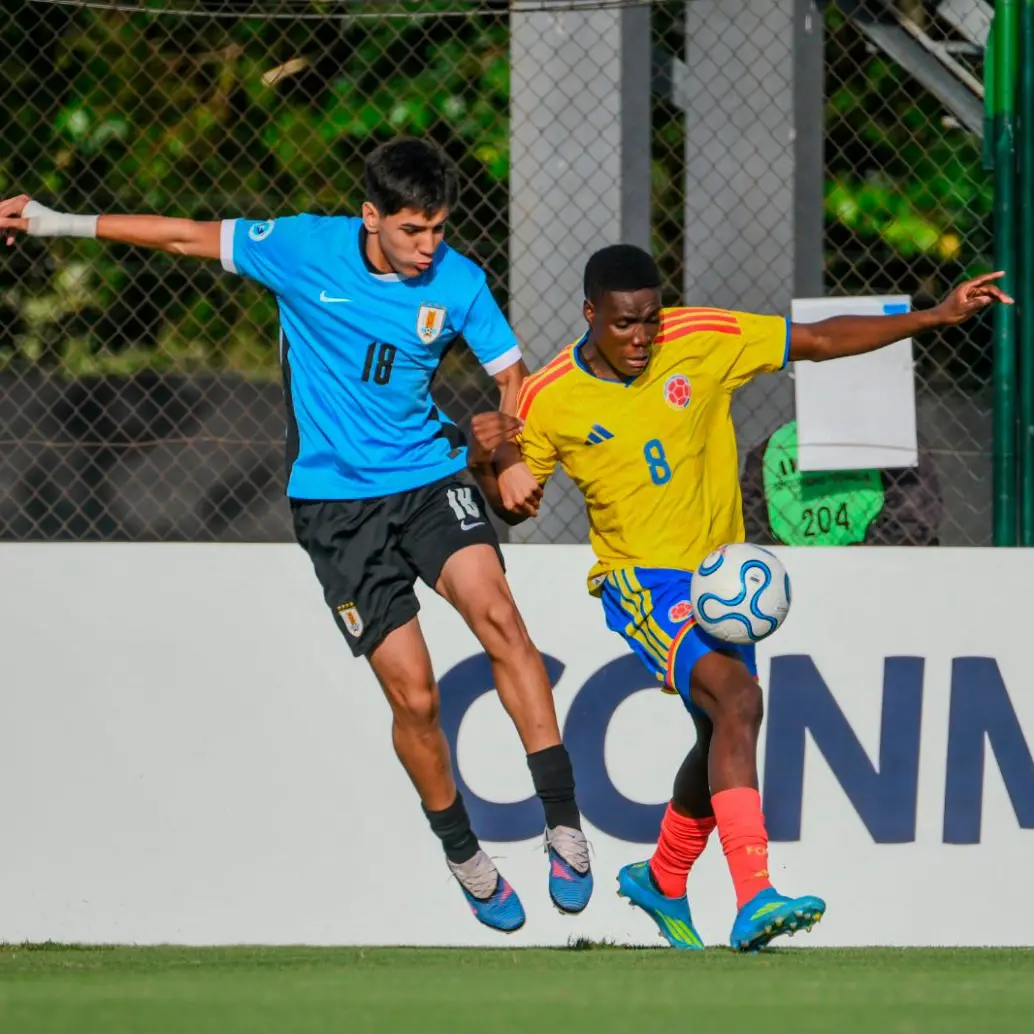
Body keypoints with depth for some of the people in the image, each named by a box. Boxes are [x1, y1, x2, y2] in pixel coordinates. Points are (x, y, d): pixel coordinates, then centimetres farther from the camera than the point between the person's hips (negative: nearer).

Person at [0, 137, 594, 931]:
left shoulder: (457, 283, -5)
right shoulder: (305, 250, -9)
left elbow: (511, 372, 8)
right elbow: (193, 237, 2)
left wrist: (517, 460, -10)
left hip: (431, 477, 1)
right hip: (336, 501, -1)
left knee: (495, 609, -28)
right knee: (413, 694, -6)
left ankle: (563, 821, -25)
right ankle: (464, 858, 18)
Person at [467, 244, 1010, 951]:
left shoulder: (703, 342, -8)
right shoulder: (549, 401, -9)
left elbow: (821, 341, -1)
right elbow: (514, 507, 4)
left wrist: (939, 316, -6)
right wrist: (487, 461, -18)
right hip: (639, 581, -5)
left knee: (724, 743, 17)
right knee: (736, 698, -29)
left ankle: (663, 881, 46)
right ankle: (754, 900, -39)